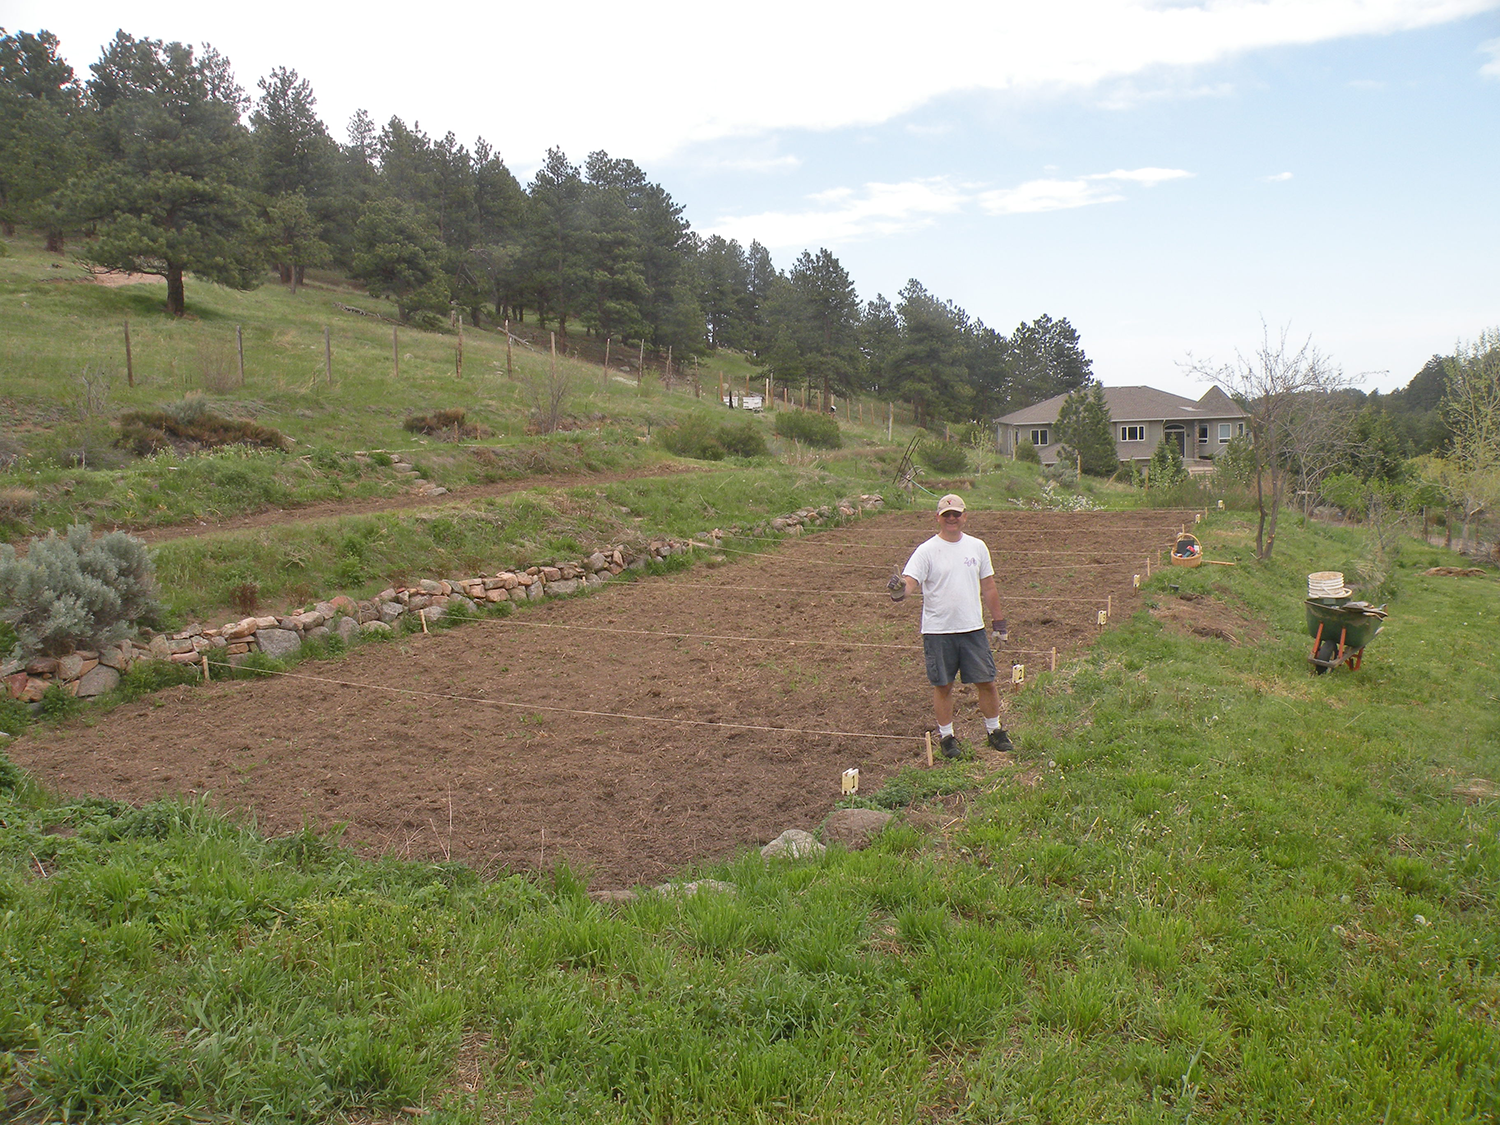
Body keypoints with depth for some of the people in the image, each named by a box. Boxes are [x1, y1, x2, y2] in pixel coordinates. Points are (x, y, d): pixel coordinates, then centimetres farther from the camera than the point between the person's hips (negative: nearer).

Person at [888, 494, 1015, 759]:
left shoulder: (977, 547, 7)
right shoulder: (927, 550, -6)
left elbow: (988, 588, 14)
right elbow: (910, 581, -19)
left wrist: (998, 623, 16)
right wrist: (900, 588, -43)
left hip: (973, 628, 3)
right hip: (938, 630, -3)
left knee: (986, 682, 8)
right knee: (943, 685, 7)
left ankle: (994, 731, 27)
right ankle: (946, 736, 22)